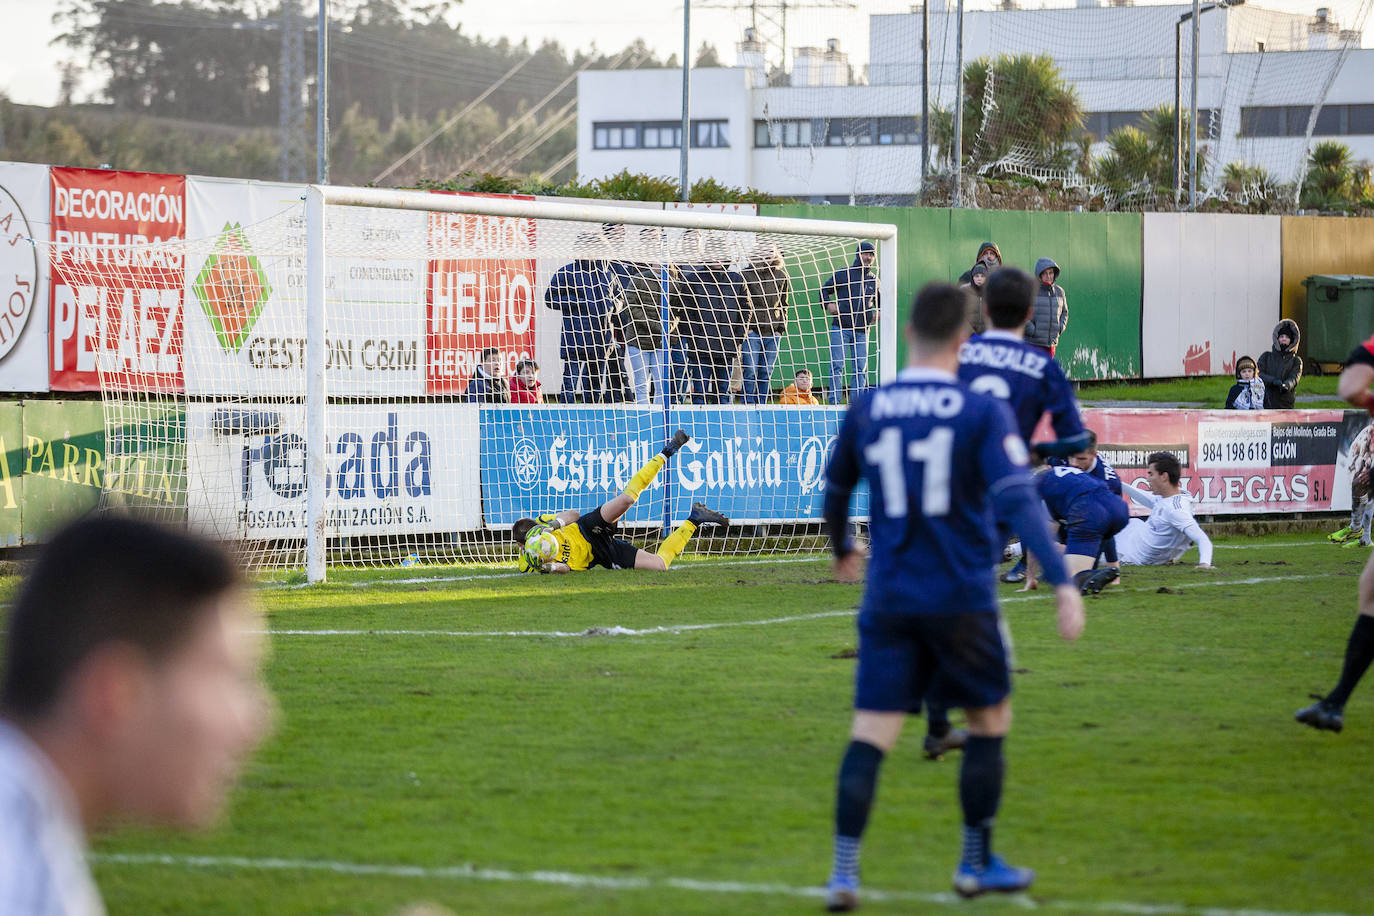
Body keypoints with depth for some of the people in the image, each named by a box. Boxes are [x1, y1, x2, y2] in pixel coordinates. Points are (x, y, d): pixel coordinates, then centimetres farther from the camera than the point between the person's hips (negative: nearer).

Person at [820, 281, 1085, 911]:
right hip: (962, 599, -2)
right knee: (990, 720, 17)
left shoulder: (866, 410, 3)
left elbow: (835, 490, 17)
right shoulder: (983, 413, -7)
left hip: (888, 599, 2)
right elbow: (1019, 501, -17)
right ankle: (977, 864, 22)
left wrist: (842, 550, 38)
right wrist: (1062, 583, -20)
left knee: (871, 734, 1)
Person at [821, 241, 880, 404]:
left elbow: (880, 301, 27)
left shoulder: (874, 281, 14)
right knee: (837, 365, -9)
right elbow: (824, 290, 11)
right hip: (840, 328, -3)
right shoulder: (842, 275, 4)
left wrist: (878, 313, 5)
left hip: (862, 331, 3)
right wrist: (828, 304, -8)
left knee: (861, 368, 1)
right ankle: (835, 402, -8)